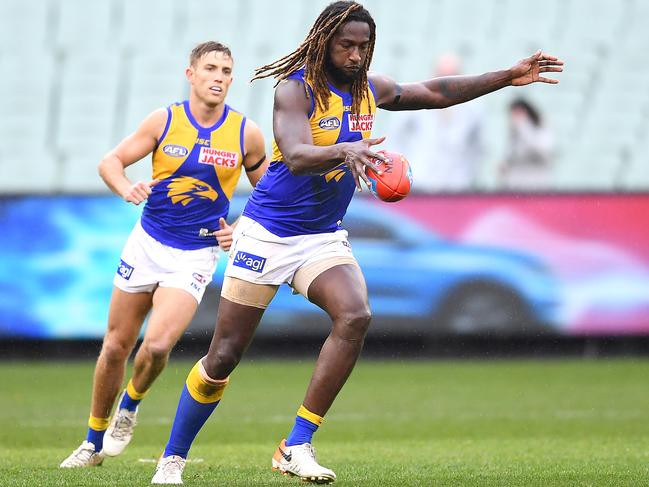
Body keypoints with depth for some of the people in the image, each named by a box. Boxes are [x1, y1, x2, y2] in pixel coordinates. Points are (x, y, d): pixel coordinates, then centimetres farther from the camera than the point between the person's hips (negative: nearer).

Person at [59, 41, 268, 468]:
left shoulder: (246, 133, -5)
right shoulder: (165, 121, -5)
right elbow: (110, 161, 1)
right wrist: (127, 189, -20)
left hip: (196, 255, -2)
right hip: (147, 242, 2)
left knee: (158, 344, -21)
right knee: (116, 346, 7)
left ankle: (131, 404, 11)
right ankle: (94, 442, 24)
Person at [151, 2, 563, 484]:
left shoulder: (369, 89, 4)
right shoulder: (297, 90, -16)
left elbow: (435, 93, 17)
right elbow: (297, 157, -33)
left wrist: (510, 77, 14)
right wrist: (345, 151, -52)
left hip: (323, 238, 5)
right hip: (266, 233, -5)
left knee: (355, 316, -25)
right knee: (224, 358, -1)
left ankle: (297, 446, -20)